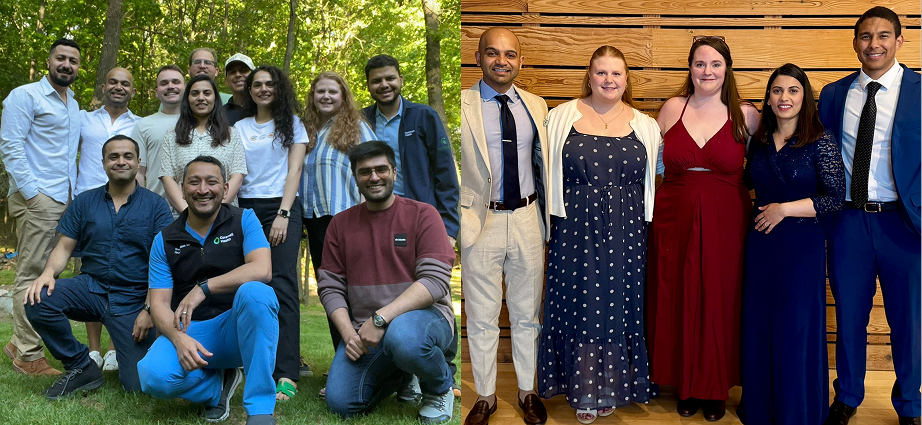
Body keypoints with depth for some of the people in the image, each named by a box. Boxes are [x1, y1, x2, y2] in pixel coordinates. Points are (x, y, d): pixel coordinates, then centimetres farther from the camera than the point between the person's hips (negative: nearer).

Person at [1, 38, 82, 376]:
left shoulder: (73, 106, 21)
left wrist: (75, 193, 15)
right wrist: (31, 191, -16)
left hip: (64, 200, 8)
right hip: (37, 197, -8)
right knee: (32, 275, -6)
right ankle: (29, 356, -3)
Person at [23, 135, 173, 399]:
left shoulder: (155, 206, -1)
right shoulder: (84, 202, 8)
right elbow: (64, 248, 6)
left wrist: (150, 309, -13)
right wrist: (48, 272, -17)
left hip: (134, 300, -3)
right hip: (91, 287, 3)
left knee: (138, 384, -12)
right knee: (38, 300, -27)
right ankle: (82, 368, -5)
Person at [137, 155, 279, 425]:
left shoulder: (243, 220, 0)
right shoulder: (165, 240, 6)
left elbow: (262, 270, -17)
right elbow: (159, 303, -1)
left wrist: (204, 288, -25)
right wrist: (179, 339, -22)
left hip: (238, 328, -1)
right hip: (190, 330, 2)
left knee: (254, 291, -35)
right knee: (153, 375, -30)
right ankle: (218, 386, 5)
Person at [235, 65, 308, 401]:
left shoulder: (292, 124, 11)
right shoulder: (239, 128, 17)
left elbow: (294, 171, 2)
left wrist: (283, 214, -9)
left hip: (281, 208, -3)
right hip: (246, 209, 3)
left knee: (282, 283, -15)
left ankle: (286, 375, -23)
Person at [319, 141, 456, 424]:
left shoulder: (423, 215, -2)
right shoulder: (341, 224, 10)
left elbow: (435, 281, -14)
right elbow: (330, 287, 7)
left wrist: (380, 318, -22)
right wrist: (348, 333, -11)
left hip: (422, 316, -4)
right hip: (363, 329, 4)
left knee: (403, 337, -39)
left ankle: (440, 387, -3)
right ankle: (399, 375, 19)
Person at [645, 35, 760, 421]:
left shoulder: (747, 116, -1)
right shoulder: (672, 108, 2)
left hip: (724, 223, -1)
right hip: (675, 219, 1)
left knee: (718, 304, 6)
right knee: (678, 303, 9)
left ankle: (716, 389, 24)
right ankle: (686, 386, 26)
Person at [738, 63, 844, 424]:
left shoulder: (821, 143, -8)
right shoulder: (759, 142, 7)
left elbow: (836, 198, -12)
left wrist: (784, 209, -14)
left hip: (802, 247, -5)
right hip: (761, 245, 5)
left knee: (796, 330, 1)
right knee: (758, 328, 10)